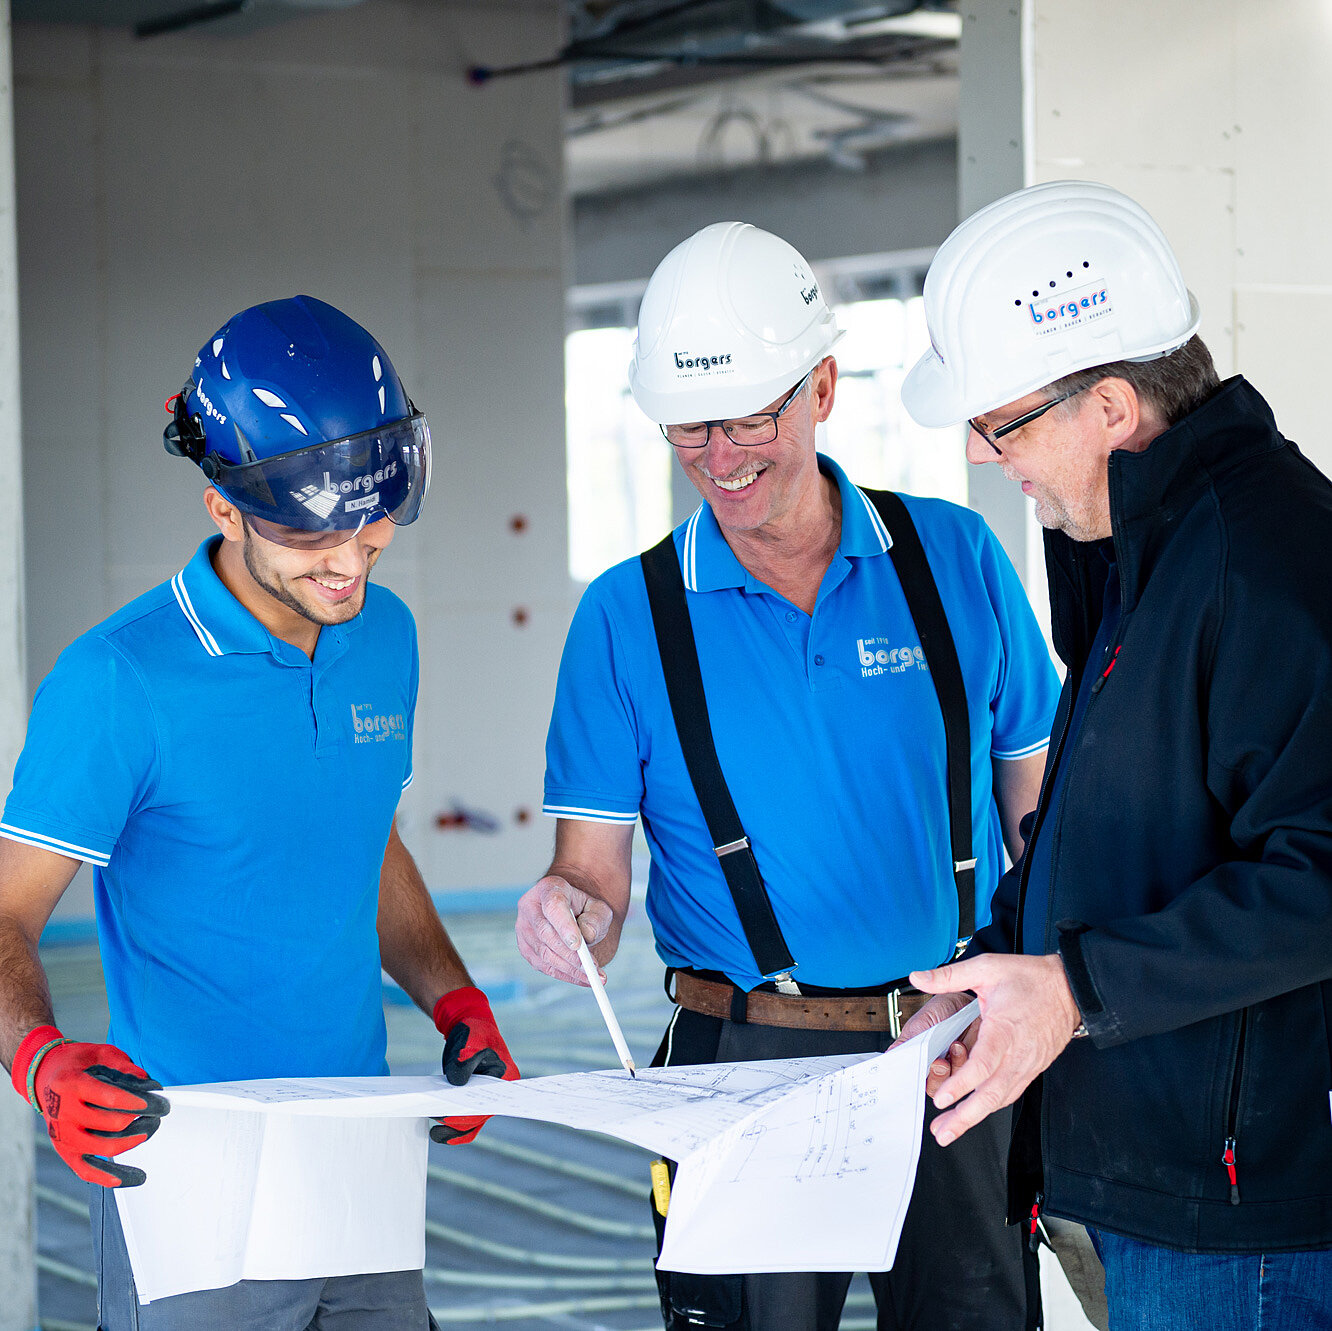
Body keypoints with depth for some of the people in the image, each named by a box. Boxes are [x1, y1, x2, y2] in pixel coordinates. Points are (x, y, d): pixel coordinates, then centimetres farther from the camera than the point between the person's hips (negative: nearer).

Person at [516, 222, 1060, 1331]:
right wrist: (570, 913, -23)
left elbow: (1041, 804, 8)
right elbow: (594, 876, 0)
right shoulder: (626, 615, 0)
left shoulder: (955, 559, 3)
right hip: (749, 1070, -1)